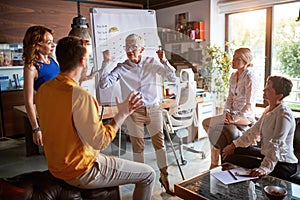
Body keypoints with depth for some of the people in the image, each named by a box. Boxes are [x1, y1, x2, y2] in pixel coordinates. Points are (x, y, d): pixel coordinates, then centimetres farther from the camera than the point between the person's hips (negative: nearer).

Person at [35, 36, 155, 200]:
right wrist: (122, 115, -15)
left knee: (111, 160, 35)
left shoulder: (43, 89, -2)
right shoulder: (80, 96, -29)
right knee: (148, 174, 1)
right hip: (81, 173, -9)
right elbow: (100, 141, -25)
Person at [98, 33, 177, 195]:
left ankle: (164, 176, 26)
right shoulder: (121, 68, -1)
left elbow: (172, 78, -1)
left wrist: (164, 61, -15)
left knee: (159, 142, 7)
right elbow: (104, 84, -9)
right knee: (138, 146, 9)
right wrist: (105, 63, -16)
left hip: (153, 109, 1)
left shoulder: (152, 63, 2)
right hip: (134, 112, -1)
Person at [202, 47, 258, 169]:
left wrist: (234, 118, -23)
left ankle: (214, 163, -6)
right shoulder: (233, 76, 10)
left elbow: (249, 106, -18)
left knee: (208, 123, -25)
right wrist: (227, 112, -4)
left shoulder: (249, 77, -14)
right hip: (234, 114, 8)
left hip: (246, 117, -8)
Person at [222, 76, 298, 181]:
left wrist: (265, 168, -40)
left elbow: (276, 145, -32)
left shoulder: (284, 114, -23)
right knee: (236, 151, 16)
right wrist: (234, 145, 14)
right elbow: (254, 131, 15)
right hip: (266, 154, 10)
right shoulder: (268, 110, 7)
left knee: (232, 158, -13)